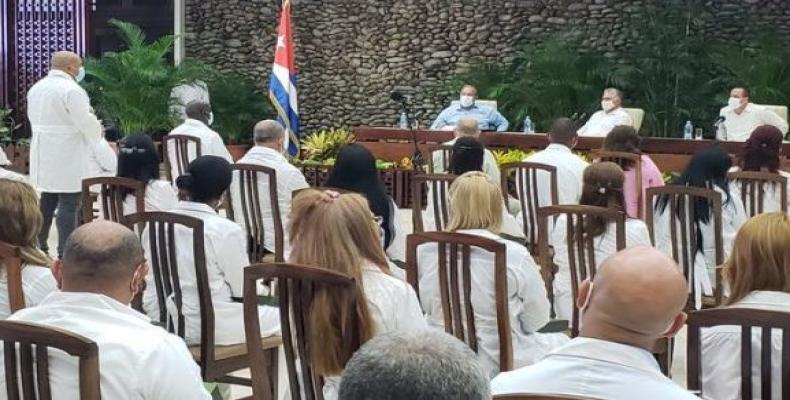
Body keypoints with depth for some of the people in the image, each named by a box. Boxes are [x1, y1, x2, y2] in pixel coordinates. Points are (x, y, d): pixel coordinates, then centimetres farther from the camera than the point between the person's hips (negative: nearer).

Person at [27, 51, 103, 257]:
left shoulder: (35, 88, 10)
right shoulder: (72, 90, -16)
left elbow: (35, 120, 16)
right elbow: (87, 123, -16)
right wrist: (97, 133, 4)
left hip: (44, 155, 8)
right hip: (67, 158, -8)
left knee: (48, 200, 17)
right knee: (69, 204, -5)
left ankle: (38, 246, 22)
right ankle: (64, 254, -6)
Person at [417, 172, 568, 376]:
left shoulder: (425, 251, -9)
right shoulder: (514, 256, -19)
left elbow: (427, 307, 7)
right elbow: (537, 320, -7)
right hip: (497, 365, -5)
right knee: (560, 342, 25)